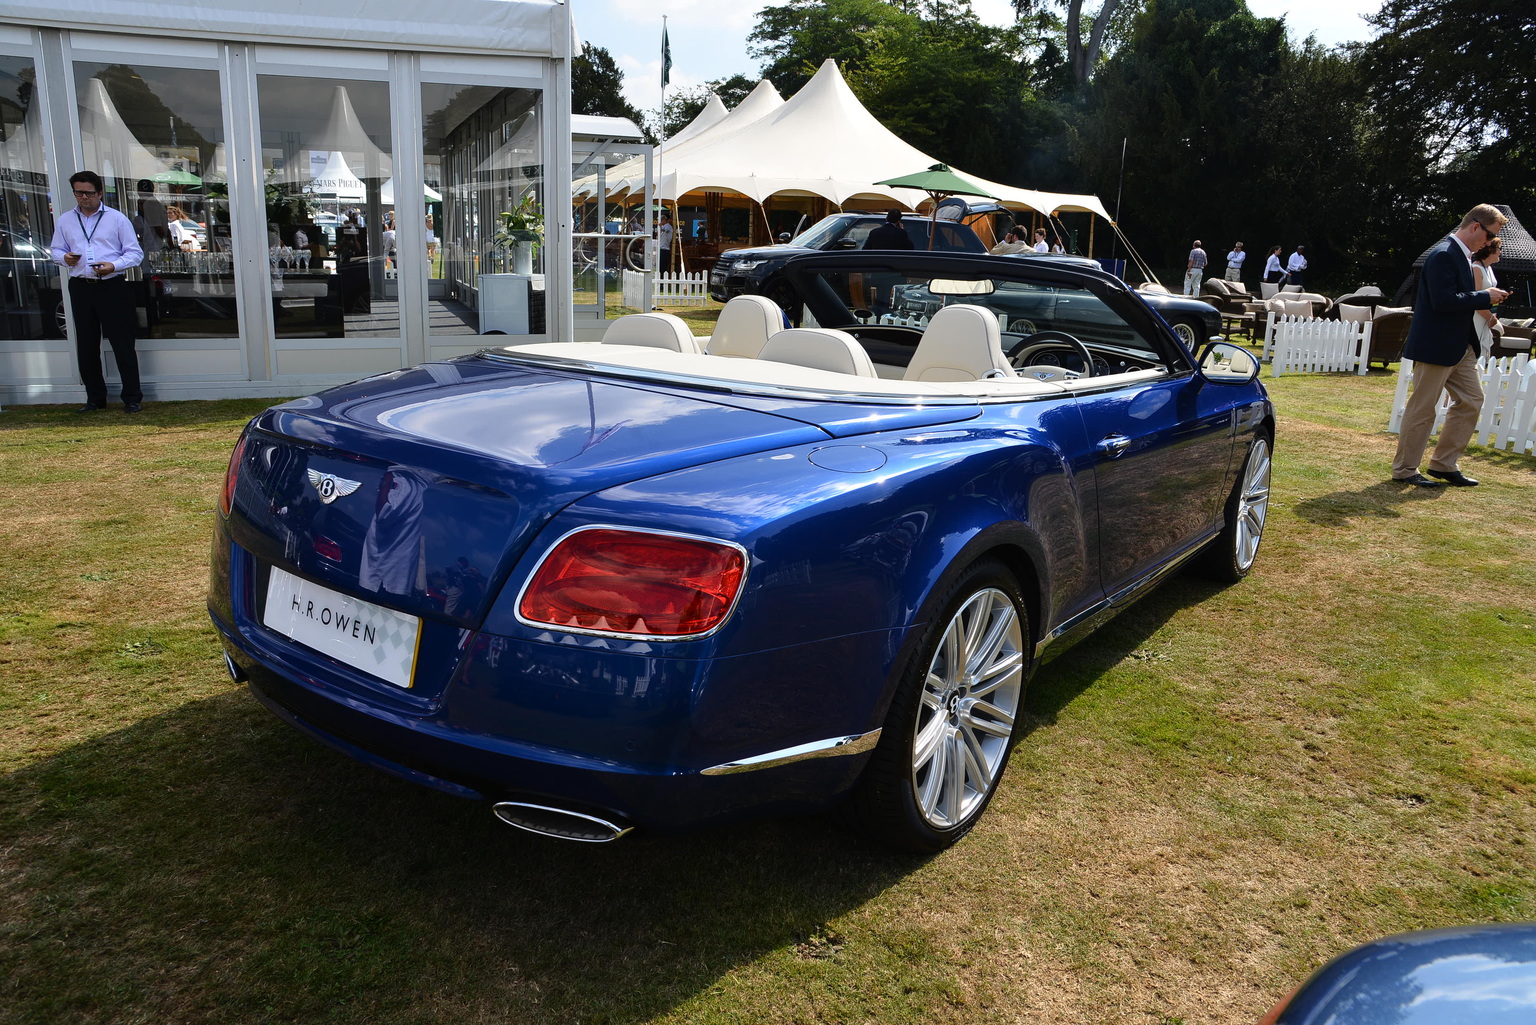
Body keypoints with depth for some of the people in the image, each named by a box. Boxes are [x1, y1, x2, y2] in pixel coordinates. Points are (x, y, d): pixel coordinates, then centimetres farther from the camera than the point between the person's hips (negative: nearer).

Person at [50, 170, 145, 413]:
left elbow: (135, 253, -1)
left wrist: (114, 266, -18)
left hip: (112, 286, -4)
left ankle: (132, 397, 2)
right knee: (86, 345, 8)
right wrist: (65, 258, -6)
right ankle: (95, 397, 18)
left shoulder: (117, 218, 2)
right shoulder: (65, 221, 13)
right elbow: (56, 251, 17)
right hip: (80, 288, 4)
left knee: (122, 343, -4)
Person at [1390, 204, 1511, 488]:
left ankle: (1443, 464, 19)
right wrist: (1484, 297, -15)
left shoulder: (1462, 255, 15)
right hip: (1436, 345, -10)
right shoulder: (1444, 255, -17)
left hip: (1461, 345, 10)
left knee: (1471, 401, 11)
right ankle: (1404, 469, 8)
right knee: (1422, 408, -2)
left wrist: (1485, 300, 6)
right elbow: (1443, 301, -25)